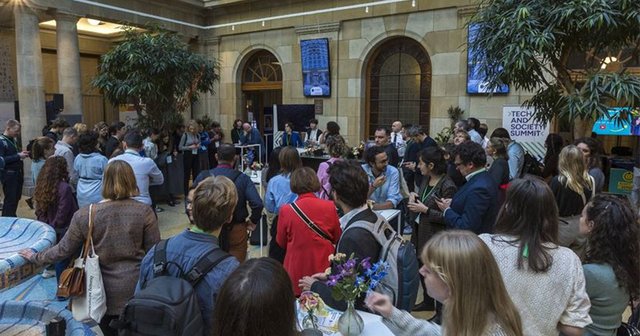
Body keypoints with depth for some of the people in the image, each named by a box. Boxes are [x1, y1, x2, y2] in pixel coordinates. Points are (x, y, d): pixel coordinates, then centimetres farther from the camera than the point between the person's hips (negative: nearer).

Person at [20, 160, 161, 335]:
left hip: (105, 294, 1)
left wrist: (35, 257, 21)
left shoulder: (85, 214, -10)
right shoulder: (144, 212, -14)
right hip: (138, 290, -1)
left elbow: (64, 249, 2)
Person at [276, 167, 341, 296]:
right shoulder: (329, 207, -11)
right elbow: (337, 238, 4)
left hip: (297, 272, -1)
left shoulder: (286, 210, -14)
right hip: (323, 268, 1)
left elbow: (281, 242, 1)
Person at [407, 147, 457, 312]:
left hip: (435, 237, -8)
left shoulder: (447, 186, -21)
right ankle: (427, 302, 42)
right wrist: (413, 195, -2)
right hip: (420, 231, 8)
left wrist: (425, 210, -23)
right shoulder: (426, 179, 3)